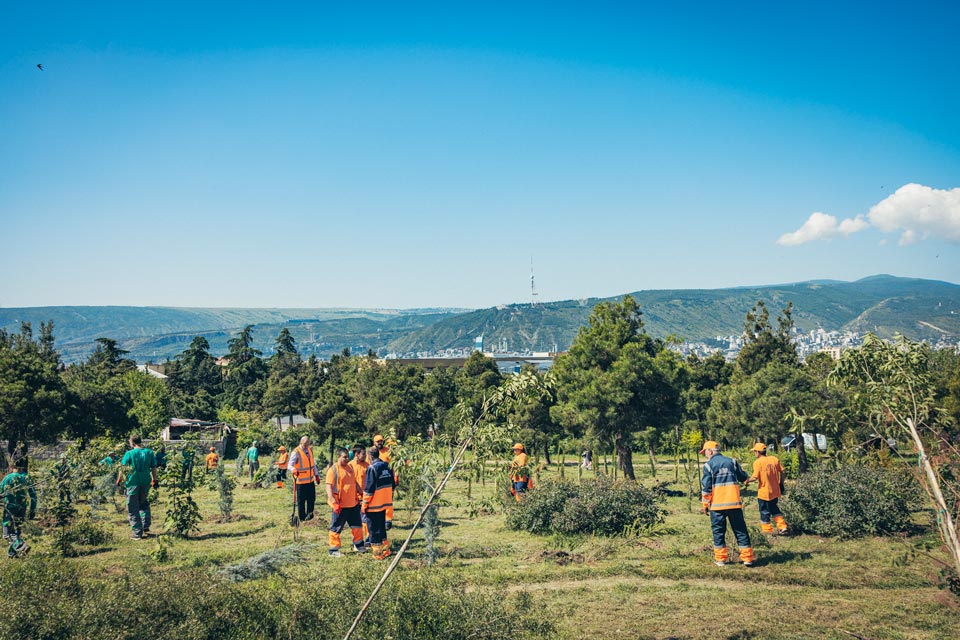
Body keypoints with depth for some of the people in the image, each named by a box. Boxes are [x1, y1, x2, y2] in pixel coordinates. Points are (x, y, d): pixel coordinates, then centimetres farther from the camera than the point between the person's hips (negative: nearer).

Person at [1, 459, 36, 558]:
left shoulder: (7, 478, -9)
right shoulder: (27, 478, 1)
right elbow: (33, 495, 2)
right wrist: (32, 510, 8)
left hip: (9, 508, -4)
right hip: (22, 509, 4)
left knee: (9, 531, -2)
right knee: (16, 530, 19)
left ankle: (21, 546, -24)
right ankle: (11, 552, 23)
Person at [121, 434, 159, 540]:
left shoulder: (129, 454, -9)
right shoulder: (149, 452, 1)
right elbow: (153, 468, 6)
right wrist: (155, 480, 16)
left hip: (133, 483, -4)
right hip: (146, 482, 4)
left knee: (133, 509, 6)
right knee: (144, 504, 26)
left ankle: (138, 533, 5)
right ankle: (146, 526, 19)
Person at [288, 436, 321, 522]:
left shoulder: (310, 450, 9)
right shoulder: (296, 452, -13)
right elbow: (290, 465, -21)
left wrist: (316, 475, 18)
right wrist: (293, 470, -42)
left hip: (310, 480, 6)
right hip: (301, 481, -6)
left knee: (312, 498, 13)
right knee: (301, 500, 2)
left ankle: (310, 515, 30)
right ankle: (302, 518, 14)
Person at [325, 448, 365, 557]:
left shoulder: (350, 467, 9)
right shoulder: (333, 469, -14)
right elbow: (329, 486, -19)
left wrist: (361, 494, 19)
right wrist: (333, 502, -26)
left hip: (353, 504, 7)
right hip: (340, 506, -7)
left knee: (357, 525, 17)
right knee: (336, 528, 3)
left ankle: (358, 545, 33)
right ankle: (334, 550, 13)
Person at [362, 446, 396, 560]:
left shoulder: (372, 468, -17)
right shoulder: (387, 467, 6)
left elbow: (369, 489, -17)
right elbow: (392, 485, 13)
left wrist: (364, 505, -10)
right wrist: (390, 499, 22)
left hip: (374, 504, -7)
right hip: (384, 503, 7)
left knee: (374, 529, 2)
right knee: (382, 526, 20)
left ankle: (378, 553, 6)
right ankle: (385, 549, 25)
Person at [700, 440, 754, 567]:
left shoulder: (708, 465, -3)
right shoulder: (732, 461, 6)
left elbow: (706, 487, -5)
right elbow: (743, 477, 12)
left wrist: (705, 504, 4)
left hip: (717, 504, -2)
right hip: (734, 503, 3)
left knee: (718, 531, 7)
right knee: (740, 530, 7)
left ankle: (720, 558, 8)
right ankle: (747, 558, 7)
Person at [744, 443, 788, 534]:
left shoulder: (758, 462, -16)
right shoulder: (775, 459, 1)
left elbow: (755, 477, -21)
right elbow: (783, 473, 3)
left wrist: (747, 481, -3)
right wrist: (781, 484, 16)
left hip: (764, 492, -6)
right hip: (775, 491, 6)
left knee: (765, 512, 9)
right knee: (774, 509, 24)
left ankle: (767, 531, 16)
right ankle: (782, 526, 17)